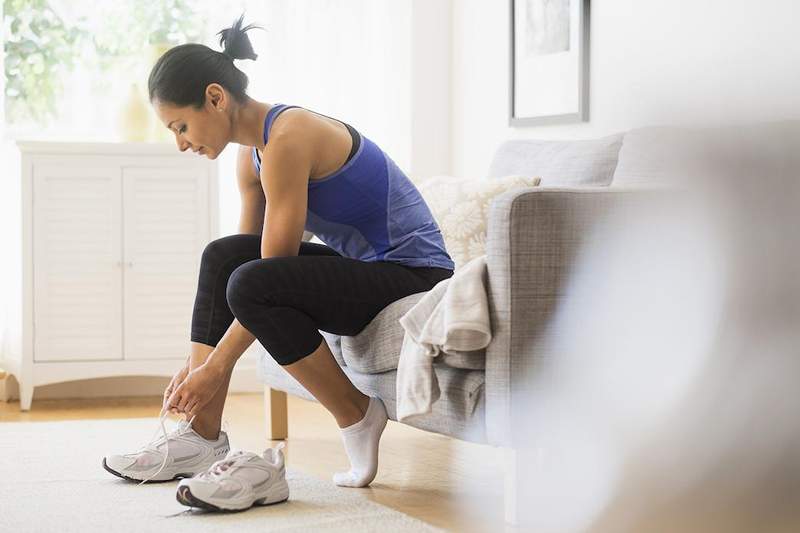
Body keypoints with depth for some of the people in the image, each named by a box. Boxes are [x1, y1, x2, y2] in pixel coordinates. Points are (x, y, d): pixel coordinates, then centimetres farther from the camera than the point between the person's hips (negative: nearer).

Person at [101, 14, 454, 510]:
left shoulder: (288, 139, -21)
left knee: (252, 285, -27)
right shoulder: (252, 153, 8)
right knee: (222, 256, -1)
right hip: (366, 268, 9)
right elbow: (244, 258, 11)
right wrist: (197, 362, 5)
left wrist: (216, 365, -16)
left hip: (416, 277, -9)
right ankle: (202, 436, -2)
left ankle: (358, 417, -8)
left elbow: (273, 269, -21)